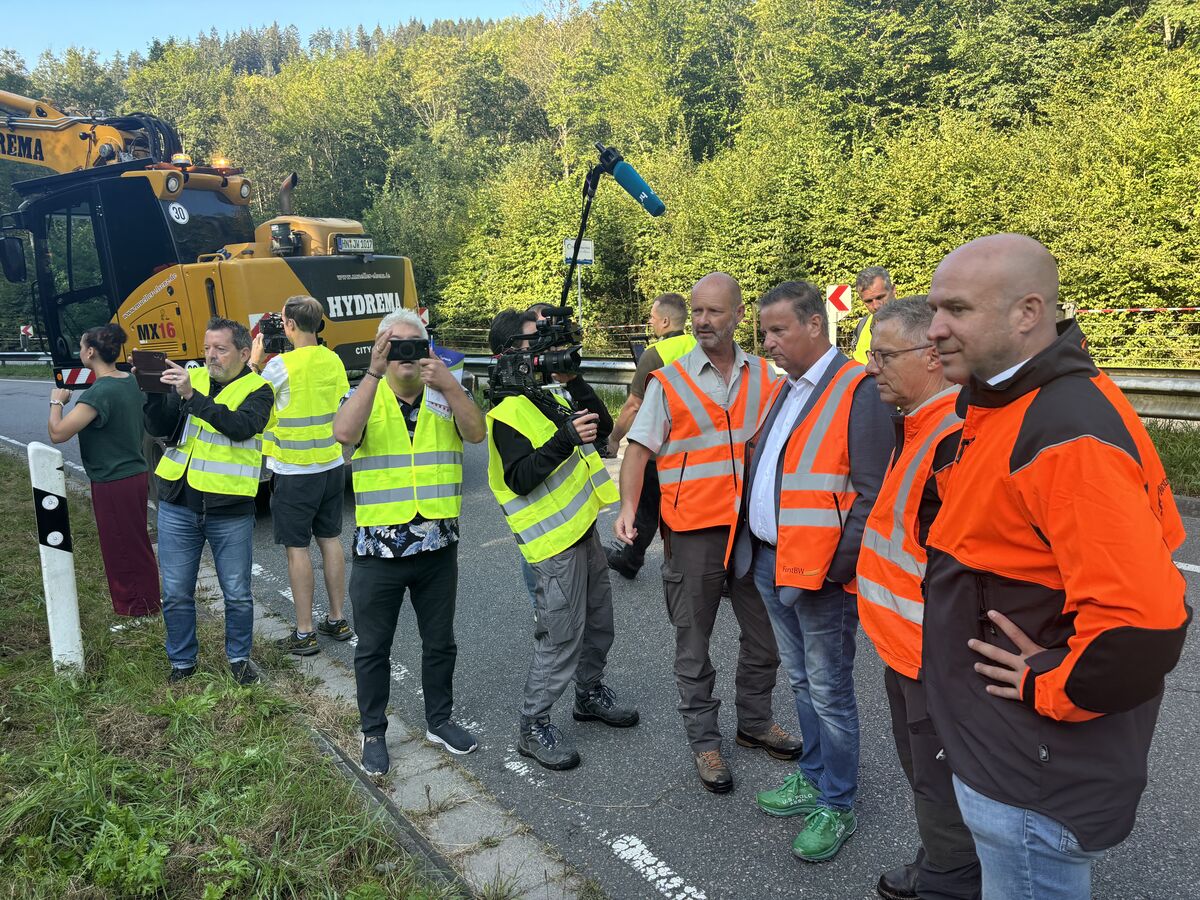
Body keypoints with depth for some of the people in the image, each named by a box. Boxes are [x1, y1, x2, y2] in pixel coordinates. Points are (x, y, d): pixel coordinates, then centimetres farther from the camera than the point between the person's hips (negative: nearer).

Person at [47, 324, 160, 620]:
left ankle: (138, 608, 16)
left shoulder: (99, 393, -24)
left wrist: (57, 401, -8)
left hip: (113, 483, -9)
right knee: (134, 543, 20)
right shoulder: (130, 382, 4)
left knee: (121, 547, 5)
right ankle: (145, 602, 33)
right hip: (135, 474, 9)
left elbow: (57, 433, -25)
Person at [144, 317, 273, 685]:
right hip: (178, 506, 3)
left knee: (237, 594, 9)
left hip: (230, 512, -3)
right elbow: (159, 428, 0)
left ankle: (239, 656, 30)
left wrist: (192, 396, -32)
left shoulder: (257, 389, -5)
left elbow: (241, 426, -25)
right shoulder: (192, 378, 6)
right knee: (176, 593, 12)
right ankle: (182, 662, 30)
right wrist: (155, 393, -17)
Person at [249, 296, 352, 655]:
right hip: (331, 464, 6)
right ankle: (336, 620, 24)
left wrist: (254, 361, 7)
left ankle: (304, 633, 7)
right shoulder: (333, 360, 2)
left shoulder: (281, 365, -16)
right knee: (330, 539, 14)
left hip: (294, 471, -6)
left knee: (297, 548, 1)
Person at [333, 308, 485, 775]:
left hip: (438, 544, 2)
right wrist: (374, 372, -30)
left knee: (439, 642, 16)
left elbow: (476, 433, -15)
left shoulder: (446, 396, 3)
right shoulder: (366, 396, -2)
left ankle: (439, 720, 35)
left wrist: (448, 384, -28)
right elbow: (344, 433, -24)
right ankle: (373, 732, 29)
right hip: (379, 548, -2)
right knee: (373, 647, 11)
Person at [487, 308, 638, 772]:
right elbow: (520, 480, -25)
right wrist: (563, 439, -36)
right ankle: (534, 727, 14)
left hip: (582, 526, 9)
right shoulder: (507, 412, -16)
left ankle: (590, 694, 41)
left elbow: (600, 431, 8)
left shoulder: (545, 395, 12)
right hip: (554, 541, -9)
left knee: (599, 621, 20)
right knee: (560, 639, -2)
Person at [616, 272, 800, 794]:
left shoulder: (764, 376, 4)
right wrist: (628, 507, -20)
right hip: (693, 533, -3)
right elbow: (638, 451, -6)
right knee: (694, 647, 9)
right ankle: (704, 741, 27)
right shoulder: (668, 382, -5)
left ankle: (755, 723, 38)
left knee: (764, 636, 17)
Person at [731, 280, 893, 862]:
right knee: (801, 681, 22)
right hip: (768, 561, 8)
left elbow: (872, 496, -19)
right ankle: (813, 777, 39)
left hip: (819, 572, -8)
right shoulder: (786, 388, 12)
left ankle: (837, 806, 24)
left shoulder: (859, 392, -16)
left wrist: (836, 568, -19)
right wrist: (751, 547, 11)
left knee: (829, 692, 7)